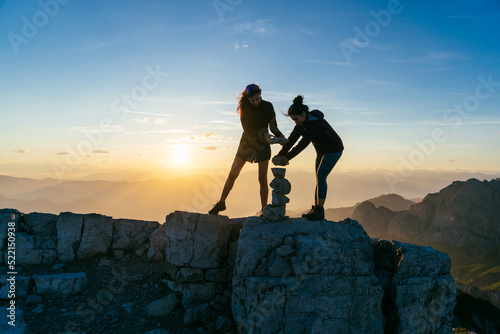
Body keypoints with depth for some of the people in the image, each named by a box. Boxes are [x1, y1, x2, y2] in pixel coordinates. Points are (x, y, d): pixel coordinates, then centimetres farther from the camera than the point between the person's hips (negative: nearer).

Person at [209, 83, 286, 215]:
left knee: (262, 179, -3)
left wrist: (280, 136, -23)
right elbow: (247, 128, -15)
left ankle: (264, 210, 8)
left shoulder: (268, 106, -5)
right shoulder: (244, 107, -8)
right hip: (247, 142, 1)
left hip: (263, 145, -1)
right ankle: (221, 203, 22)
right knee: (232, 175, 6)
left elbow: (273, 126, -4)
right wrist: (264, 135, -26)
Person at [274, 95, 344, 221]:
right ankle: (316, 209, 8)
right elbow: (291, 139, -9)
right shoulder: (301, 123, -5)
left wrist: (287, 157, -41)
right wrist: (280, 155, -22)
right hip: (322, 151, 9)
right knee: (319, 178, 5)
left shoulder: (316, 122, -32)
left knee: (321, 176, -17)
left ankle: (320, 210, -15)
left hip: (334, 150, -9)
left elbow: (303, 143, -38)